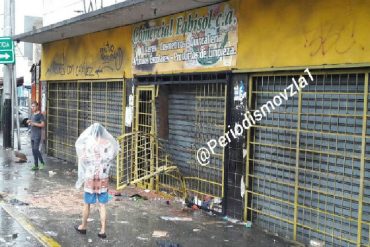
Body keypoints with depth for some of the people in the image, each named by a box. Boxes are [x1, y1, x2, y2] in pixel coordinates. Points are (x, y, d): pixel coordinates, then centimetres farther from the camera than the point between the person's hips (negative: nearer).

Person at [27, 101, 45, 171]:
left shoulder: (40, 115, -9)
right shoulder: (32, 115, 16)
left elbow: (43, 125, -15)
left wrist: (34, 123, -19)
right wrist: (29, 122, 4)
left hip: (37, 136, -8)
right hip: (32, 135, 8)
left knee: (36, 149, -12)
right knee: (33, 150, 7)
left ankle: (42, 163, 3)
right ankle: (36, 165, 12)